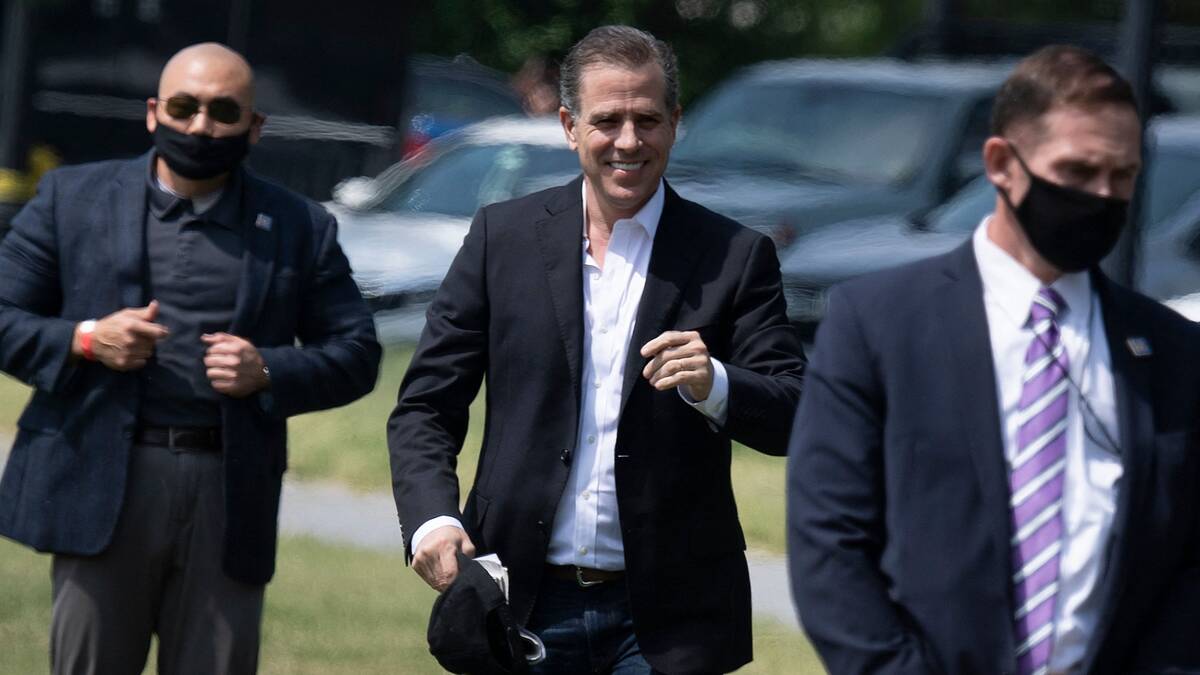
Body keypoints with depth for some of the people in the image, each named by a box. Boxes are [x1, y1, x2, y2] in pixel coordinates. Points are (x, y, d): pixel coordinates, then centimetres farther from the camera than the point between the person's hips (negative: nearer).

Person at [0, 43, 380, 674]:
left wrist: (268, 372, -7)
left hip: (231, 499, 1)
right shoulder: (71, 198, 9)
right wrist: (83, 339, -10)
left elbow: (356, 354, 11)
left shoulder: (300, 227, 11)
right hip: (100, 485, -1)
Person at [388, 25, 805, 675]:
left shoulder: (735, 256, 2)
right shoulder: (503, 235, 5)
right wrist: (432, 519, -13)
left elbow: (791, 420, -3)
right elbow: (425, 407, 5)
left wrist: (713, 385, -24)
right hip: (525, 608, 1)